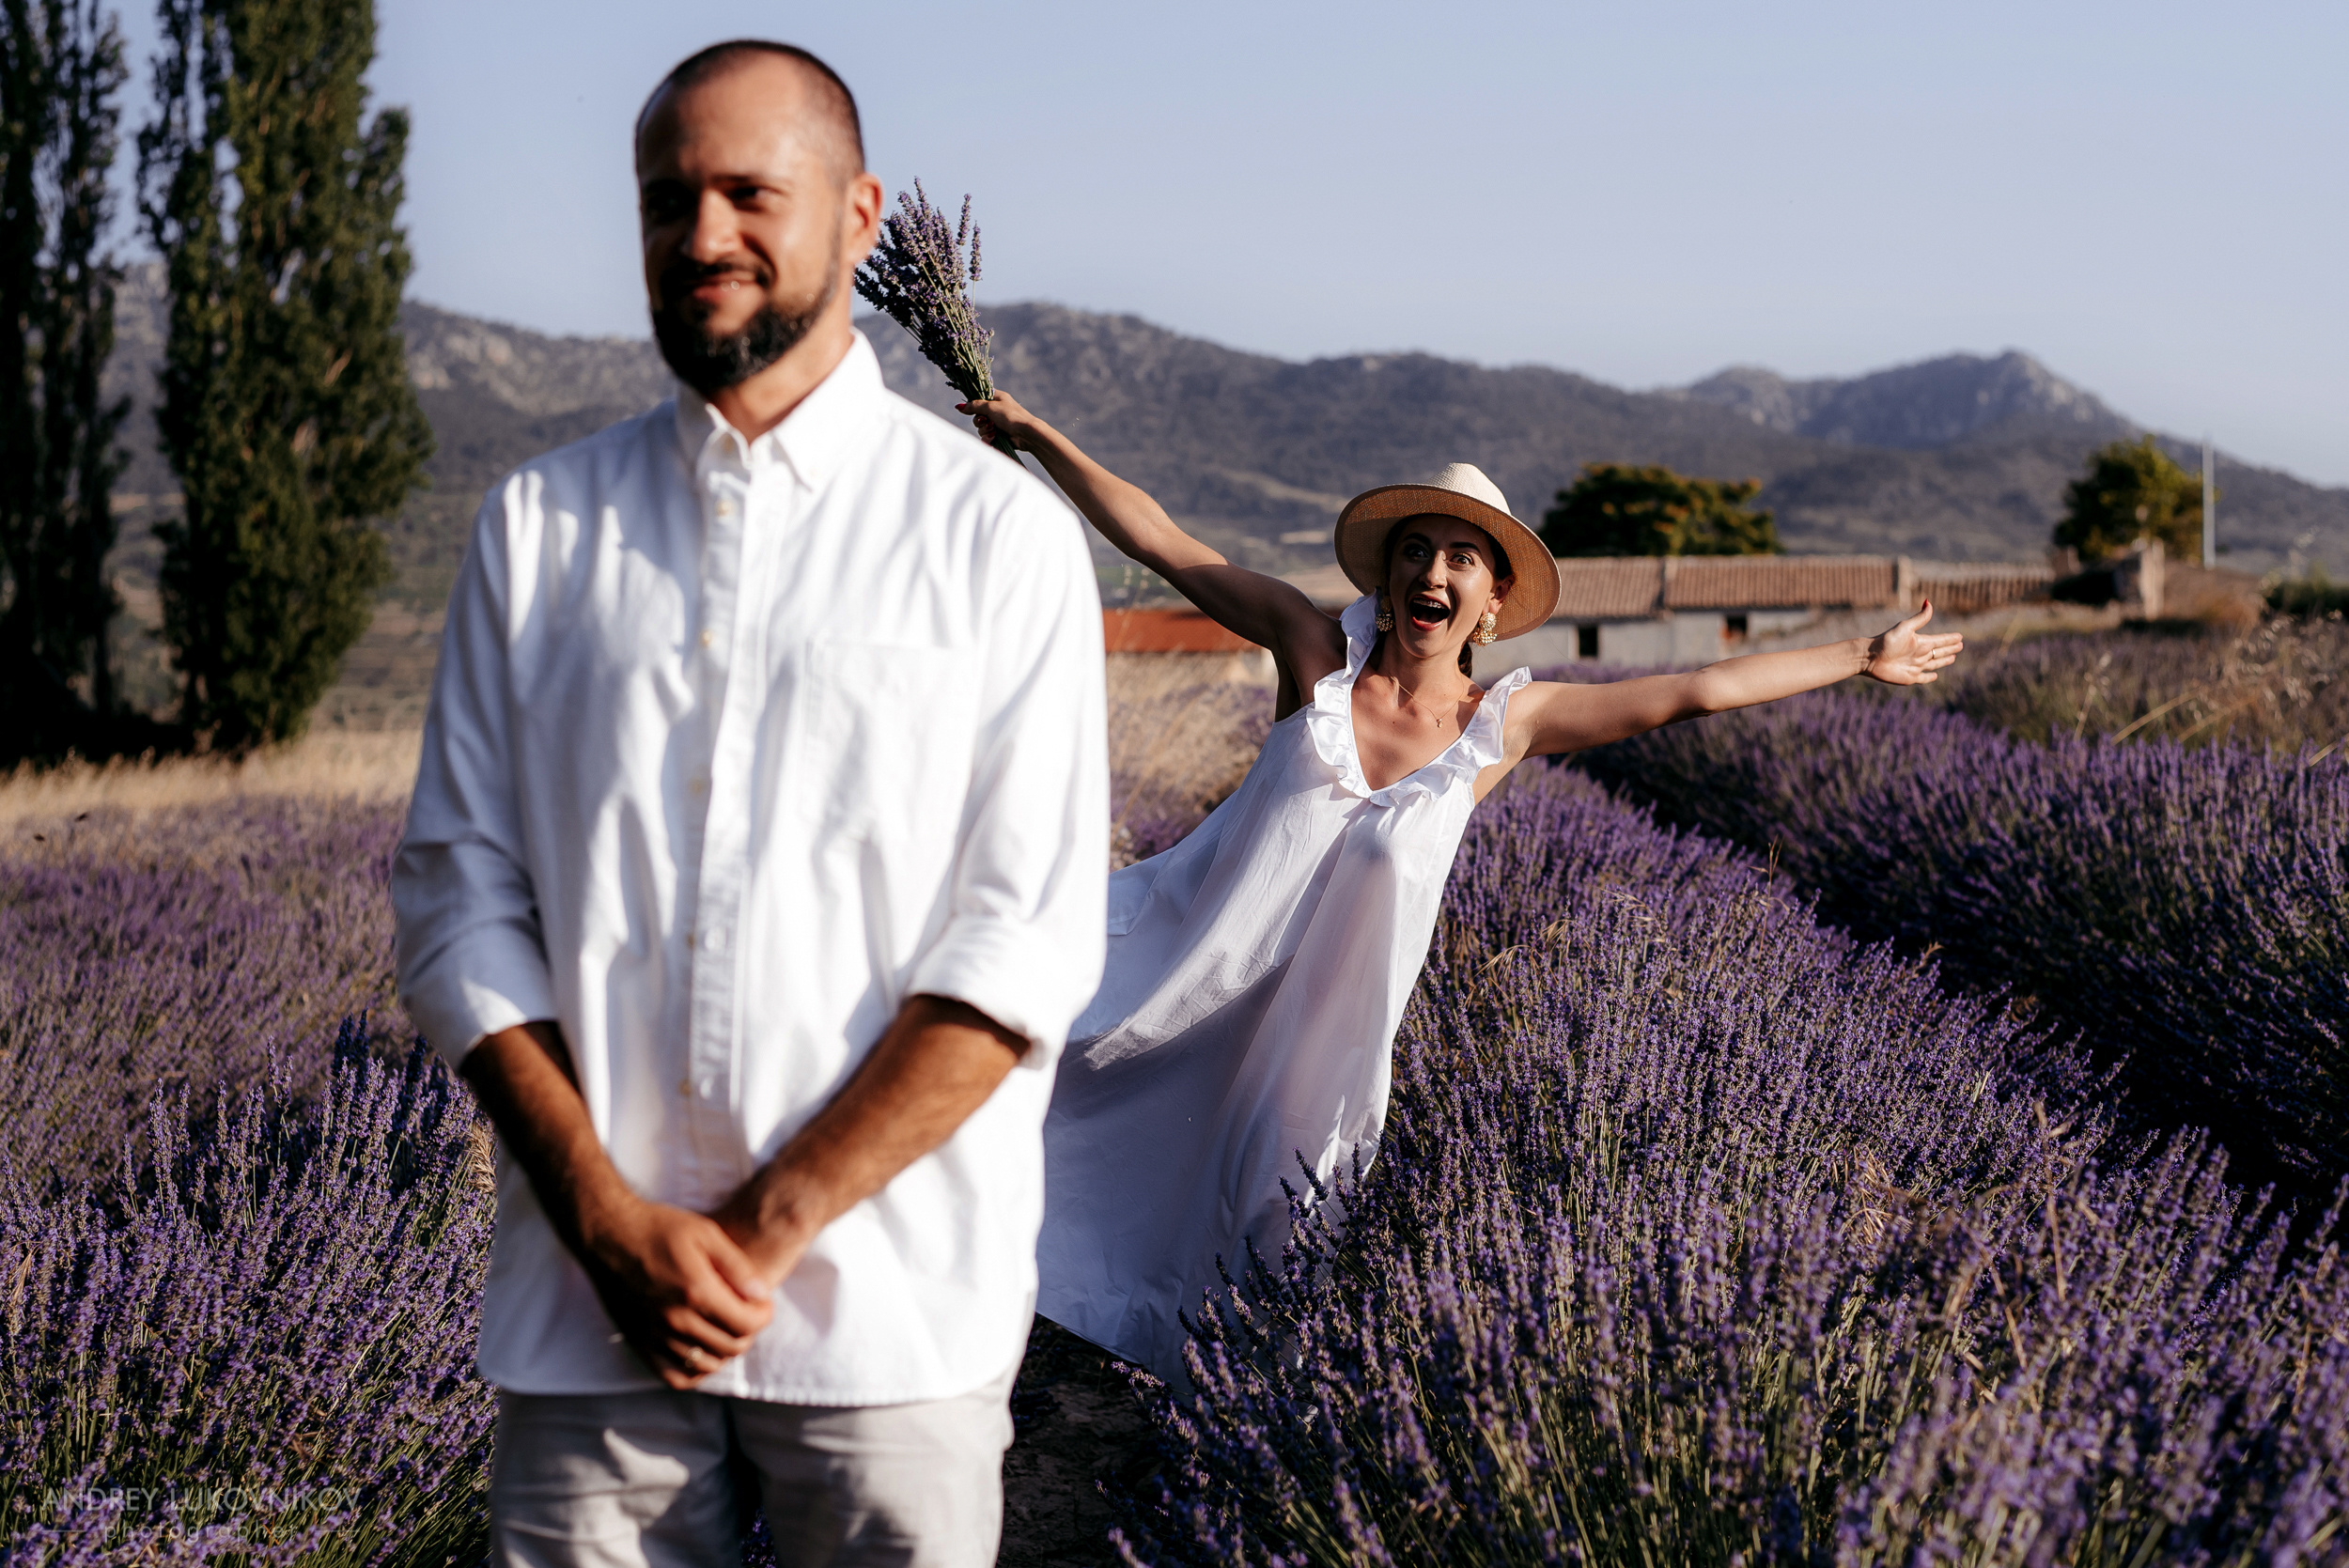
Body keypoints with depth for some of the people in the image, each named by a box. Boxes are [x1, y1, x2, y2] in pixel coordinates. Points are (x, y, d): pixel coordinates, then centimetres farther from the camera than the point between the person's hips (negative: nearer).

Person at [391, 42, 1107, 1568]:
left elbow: (1027, 944, -6)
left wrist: (765, 1231, -11)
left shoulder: (999, 534, 0)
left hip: (887, 1311, -2)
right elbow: (458, 903, 6)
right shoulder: (538, 527, 9)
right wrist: (612, 1221, -7)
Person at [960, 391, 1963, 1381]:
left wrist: (1864, 658, 4)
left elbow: (1698, 691, 1)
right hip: (1199, 954, 0)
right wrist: (1037, 435, -1)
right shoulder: (1318, 653, -3)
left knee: (1267, 1224, 8)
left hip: (1317, 1006, 0)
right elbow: (1160, 540, -1)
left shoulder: (1508, 722, -3)